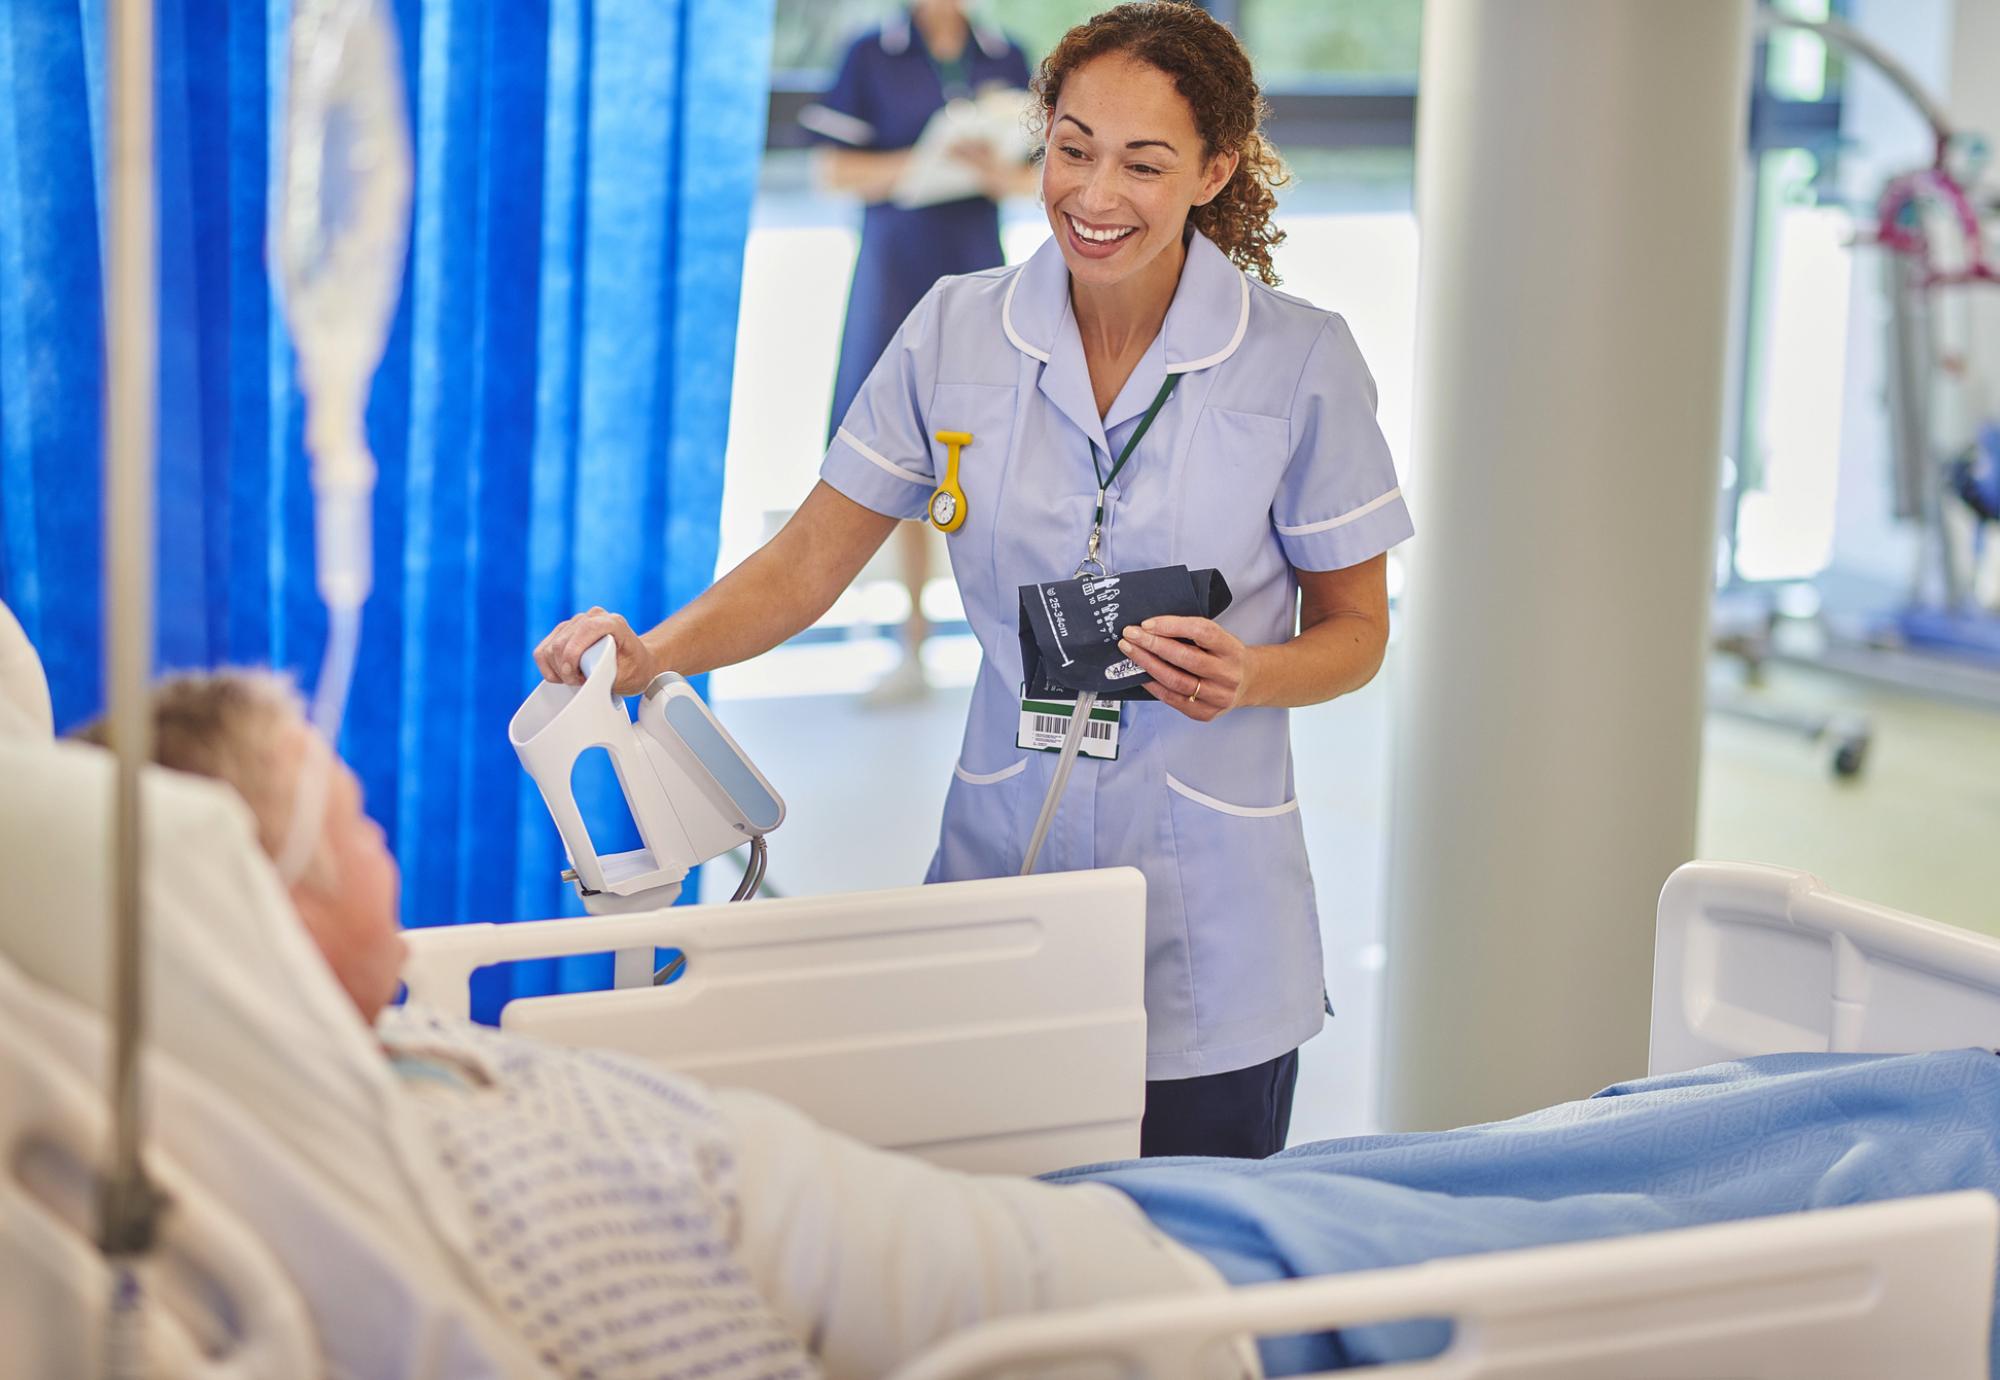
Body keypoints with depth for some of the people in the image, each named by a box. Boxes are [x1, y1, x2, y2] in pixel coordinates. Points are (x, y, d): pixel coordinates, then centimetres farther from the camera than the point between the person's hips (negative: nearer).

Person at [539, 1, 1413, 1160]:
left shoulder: (1302, 360, -4)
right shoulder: (958, 334, 2)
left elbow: (1354, 629, 4)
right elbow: (807, 564, 4)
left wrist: (1248, 676, -16)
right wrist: (654, 654, -12)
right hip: (1002, 869, 2)